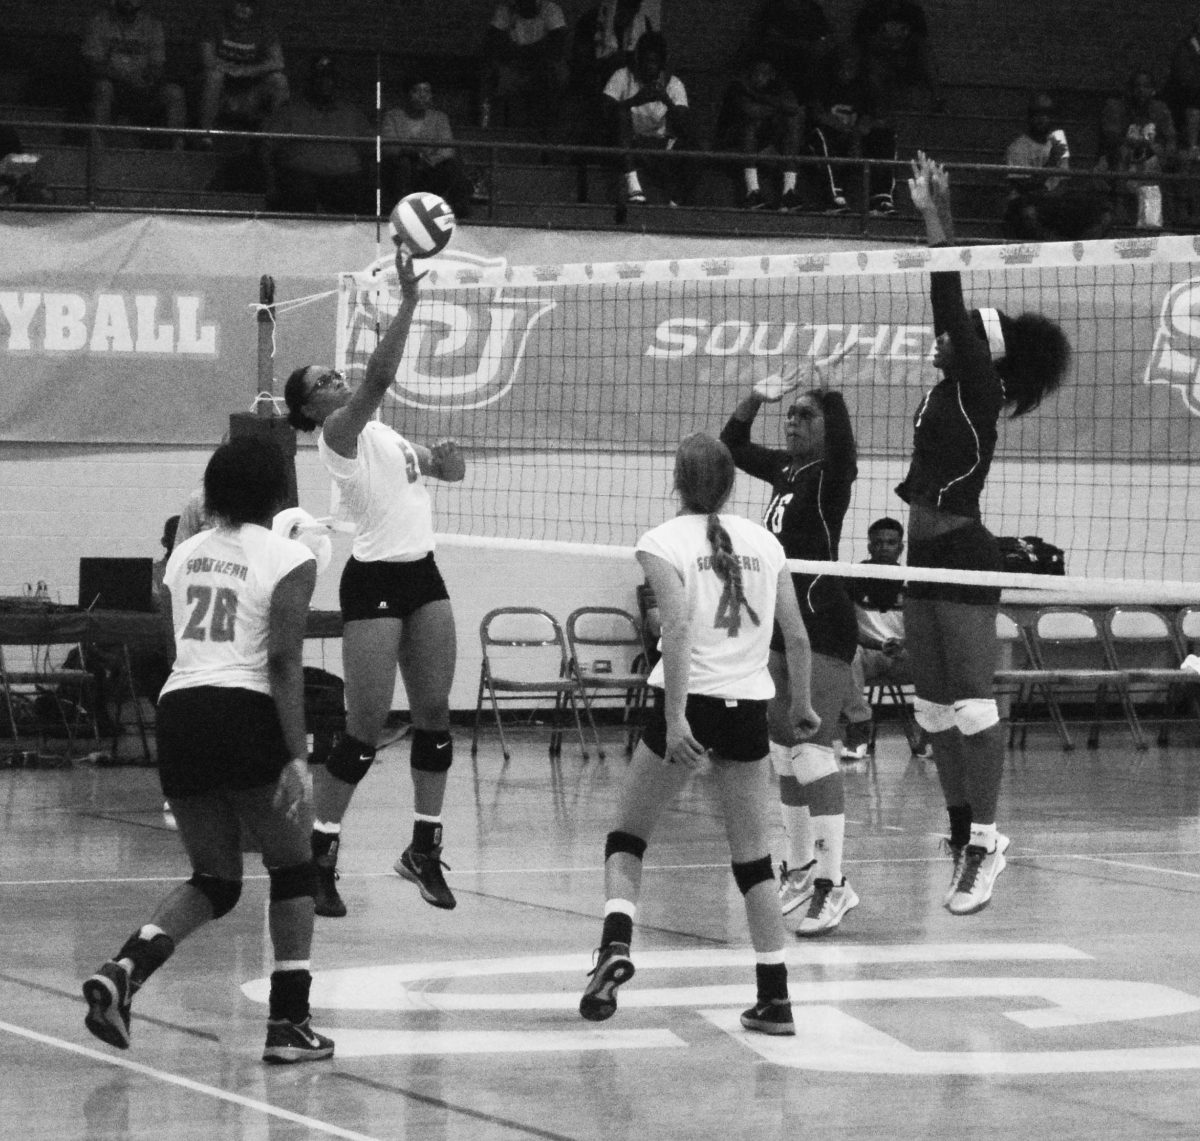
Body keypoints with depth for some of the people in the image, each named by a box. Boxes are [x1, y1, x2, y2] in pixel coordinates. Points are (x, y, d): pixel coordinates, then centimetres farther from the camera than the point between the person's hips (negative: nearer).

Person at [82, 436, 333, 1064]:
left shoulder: (185, 553, 16)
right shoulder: (288, 560, -2)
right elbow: (285, 663, -10)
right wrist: (297, 758, -13)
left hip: (177, 711, 6)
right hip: (246, 713, -6)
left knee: (214, 879, 16)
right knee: (292, 868, 12)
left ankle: (123, 970, -7)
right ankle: (289, 1023, 9)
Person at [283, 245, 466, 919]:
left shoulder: (379, 433, 16)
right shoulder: (338, 433, -8)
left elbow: (445, 469, 24)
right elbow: (381, 376, -25)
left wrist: (446, 459, 0)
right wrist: (408, 300, -29)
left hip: (422, 574, 8)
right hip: (375, 581, -8)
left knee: (435, 713, 5)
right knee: (367, 729, -8)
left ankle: (425, 849, 13)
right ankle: (319, 856, 1)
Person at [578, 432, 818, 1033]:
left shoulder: (665, 541, -3)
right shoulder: (764, 541, 8)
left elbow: (679, 627, -17)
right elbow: (796, 635, 8)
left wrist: (675, 717, -21)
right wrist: (800, 704, 22)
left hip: (689, 700, -3)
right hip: (748, 706, 3)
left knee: (626, 834, 13)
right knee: (754, 857, 9)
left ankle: (615, 943, -9)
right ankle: (775, 998, 7)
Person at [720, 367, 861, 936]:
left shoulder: (831, 473, -8)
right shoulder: (785, 469, 14)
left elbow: (841, 442, -28)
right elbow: (733, 445, 24)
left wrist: (829, 392, -40)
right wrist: (755, 397, 9)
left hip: (822, 627, -9)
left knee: (812, 749, -15)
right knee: (783, 751, 13)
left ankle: (832, 883, -17)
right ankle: (800, 867, 24)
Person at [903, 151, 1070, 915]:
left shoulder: (978, 389, -10)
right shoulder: (952, 389, 13)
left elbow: (954, 312, -18)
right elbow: (949, 310, 16)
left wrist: (938, 218, -19)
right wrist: (934, 215, 18)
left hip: (962, 555, -10)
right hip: (928, 558, 10)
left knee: (971, 704, -10)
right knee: (934, 708, 10)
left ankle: (984, 843, -11)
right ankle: (968, 835, 14)